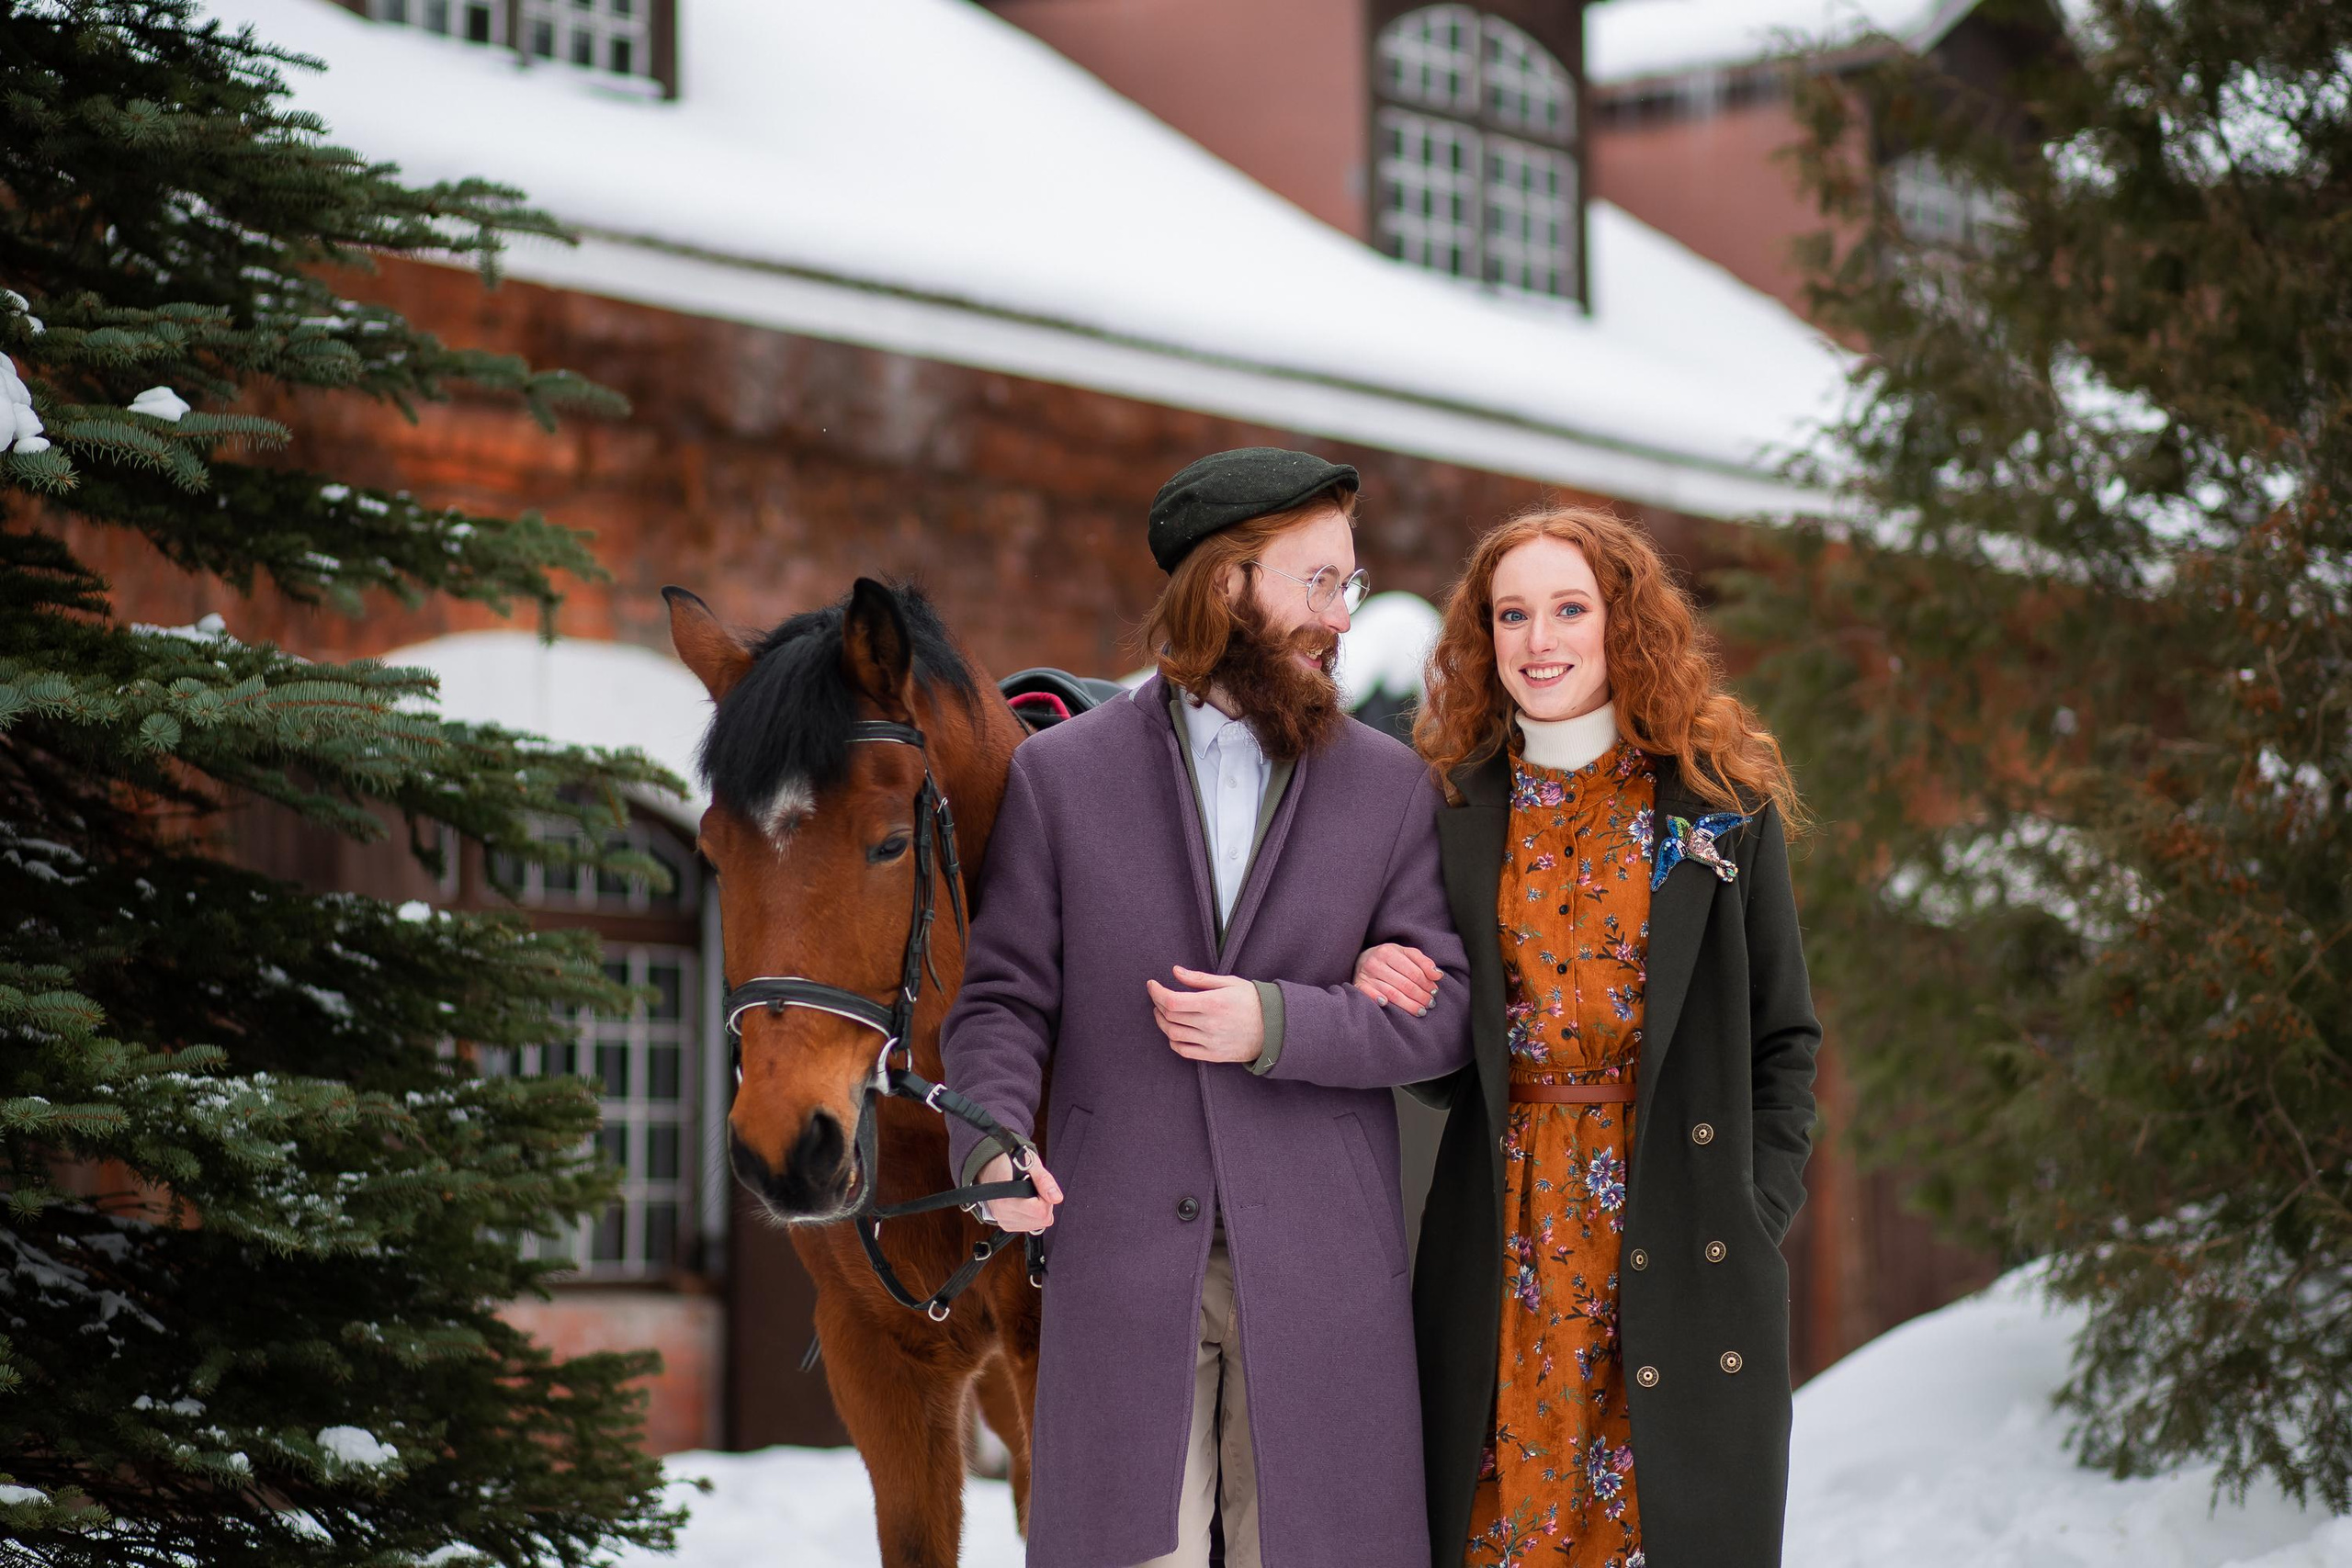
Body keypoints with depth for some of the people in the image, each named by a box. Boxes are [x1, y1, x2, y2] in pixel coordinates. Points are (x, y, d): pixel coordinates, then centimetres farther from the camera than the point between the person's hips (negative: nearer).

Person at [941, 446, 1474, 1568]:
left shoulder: (1393, 788, 9)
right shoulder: (1059, 775, 6)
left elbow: (1445, 1014, 3)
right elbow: (1002, 994, 4)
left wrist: (1278, 1025, -13)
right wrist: (993, 1142, -15)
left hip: (1321, 1268, 1)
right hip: (1119, 1254, -1)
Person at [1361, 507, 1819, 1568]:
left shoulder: (1724, 802, 4)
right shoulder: (1454, 811, 9)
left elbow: (1782, 1035, 5)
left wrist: (1762, 1212, -5)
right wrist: (1383, 991, -7)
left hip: (1675, 1233, -2)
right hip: (1506, 1234, 2)